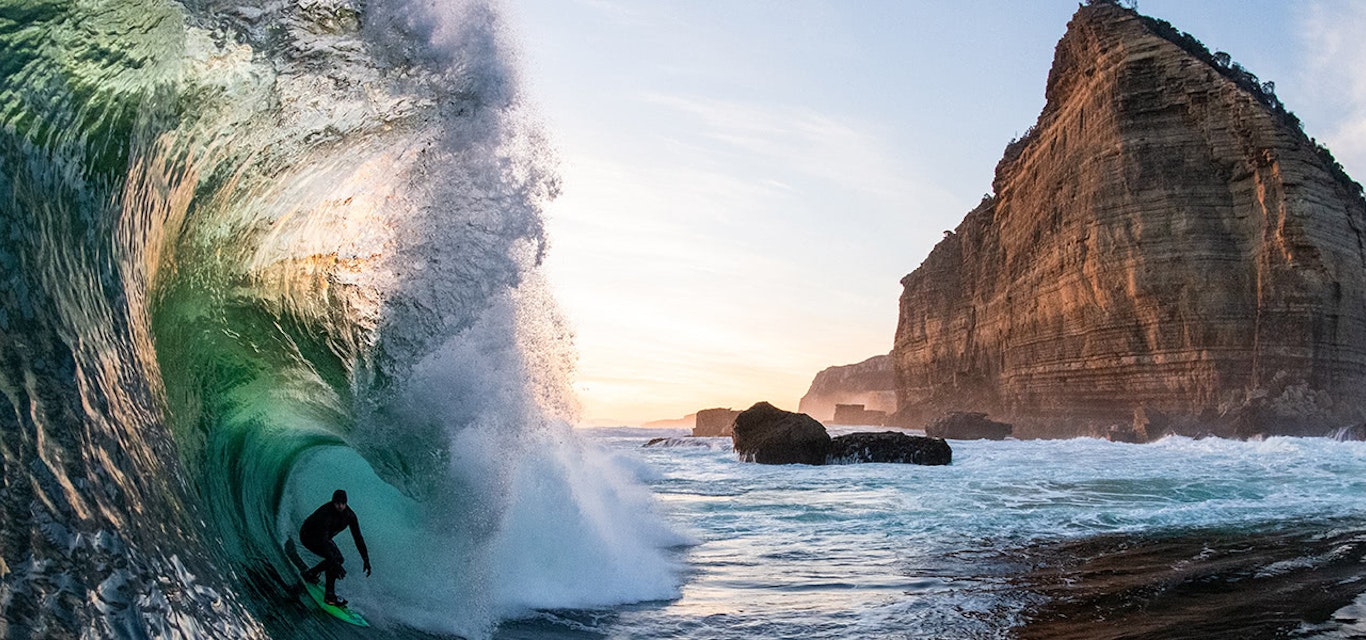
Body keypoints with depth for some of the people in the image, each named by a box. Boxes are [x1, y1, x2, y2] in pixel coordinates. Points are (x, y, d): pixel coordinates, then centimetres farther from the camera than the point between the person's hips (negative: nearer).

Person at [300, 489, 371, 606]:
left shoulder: (349, 515, -19)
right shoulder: (325, 514, -38)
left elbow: (357, 537, -14)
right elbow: (323, 541, -44)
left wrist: (366, 559, -19)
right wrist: (335, 564, -50)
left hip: (323, 536, 8)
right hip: (308, 536, -8)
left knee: (338, 559, 6)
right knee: (333, 558, -23)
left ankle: (310, 574, 26)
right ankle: (329, 595, -17)